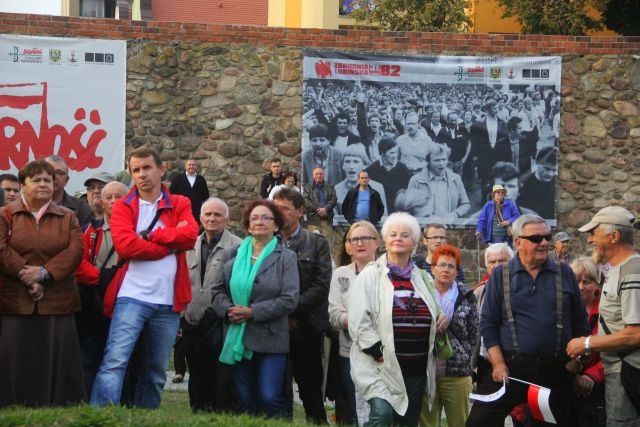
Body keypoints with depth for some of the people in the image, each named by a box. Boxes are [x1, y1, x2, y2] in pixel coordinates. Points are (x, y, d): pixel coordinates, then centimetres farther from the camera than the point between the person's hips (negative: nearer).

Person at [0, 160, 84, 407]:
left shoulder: (67, 218, 13)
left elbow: (75, 250, -3)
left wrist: (45, 272, -15)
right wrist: (27, 277, -14)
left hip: (57, 303, 1)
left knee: (58, 364, 0)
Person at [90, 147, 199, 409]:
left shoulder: (180, 205, 11)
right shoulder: (123, 207, 5)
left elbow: (191, 235, -9)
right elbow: (125, 245, -13)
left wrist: (150, 235, -9)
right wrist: (172, 243, -9)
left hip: (168, 301, 3)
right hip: (132, 297, -3)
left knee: (157, 371, 10)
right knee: (115, 361, -16)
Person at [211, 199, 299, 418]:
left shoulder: (286, 257, 0)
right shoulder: (236, 255, 12)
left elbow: (289, 299, -9)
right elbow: (218, 290, 11)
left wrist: (252, 312, -15)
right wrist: (228, 309, -10)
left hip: (270, 340, -4)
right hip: (238, 339, 4)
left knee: (270, 400, -10)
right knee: (244, 402, 7)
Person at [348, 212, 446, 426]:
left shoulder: (423, 279, 16)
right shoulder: (370, 276, 0)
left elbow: (434, 315, 31)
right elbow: (359, 320, -9)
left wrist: (441, 321, 7)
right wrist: (380, 353, -17)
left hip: (417, 368, 6)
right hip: (382, 365, -5)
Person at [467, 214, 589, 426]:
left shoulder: (565, 274, 6)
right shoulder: (501, 275, 2)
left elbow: (579, 322, 9)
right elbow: (488, 323, 1)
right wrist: (498, 363, -8)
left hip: (556, 371, 2)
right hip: (510, 368, -1)